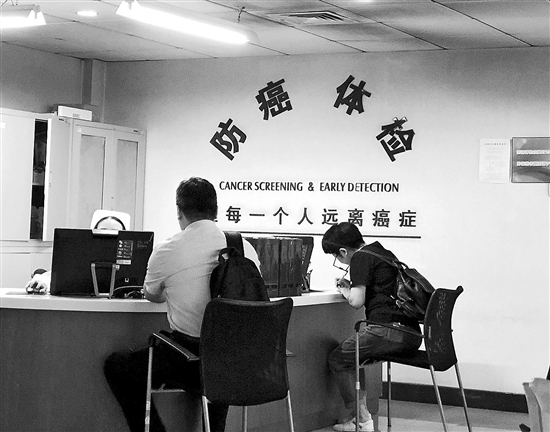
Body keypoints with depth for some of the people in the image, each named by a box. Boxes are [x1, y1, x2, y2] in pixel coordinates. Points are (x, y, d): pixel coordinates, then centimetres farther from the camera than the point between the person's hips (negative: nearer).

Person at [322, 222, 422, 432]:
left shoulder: (360, 258, -4)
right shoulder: (384, 253, 21)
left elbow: (357, 301, -10)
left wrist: (345, 291, 11)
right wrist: (352, 286, 23)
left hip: (388, 331, -9)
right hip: (412, 335, 9)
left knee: (338, 359, 9)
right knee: (354, 355, 28)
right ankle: (356, 413, 24)